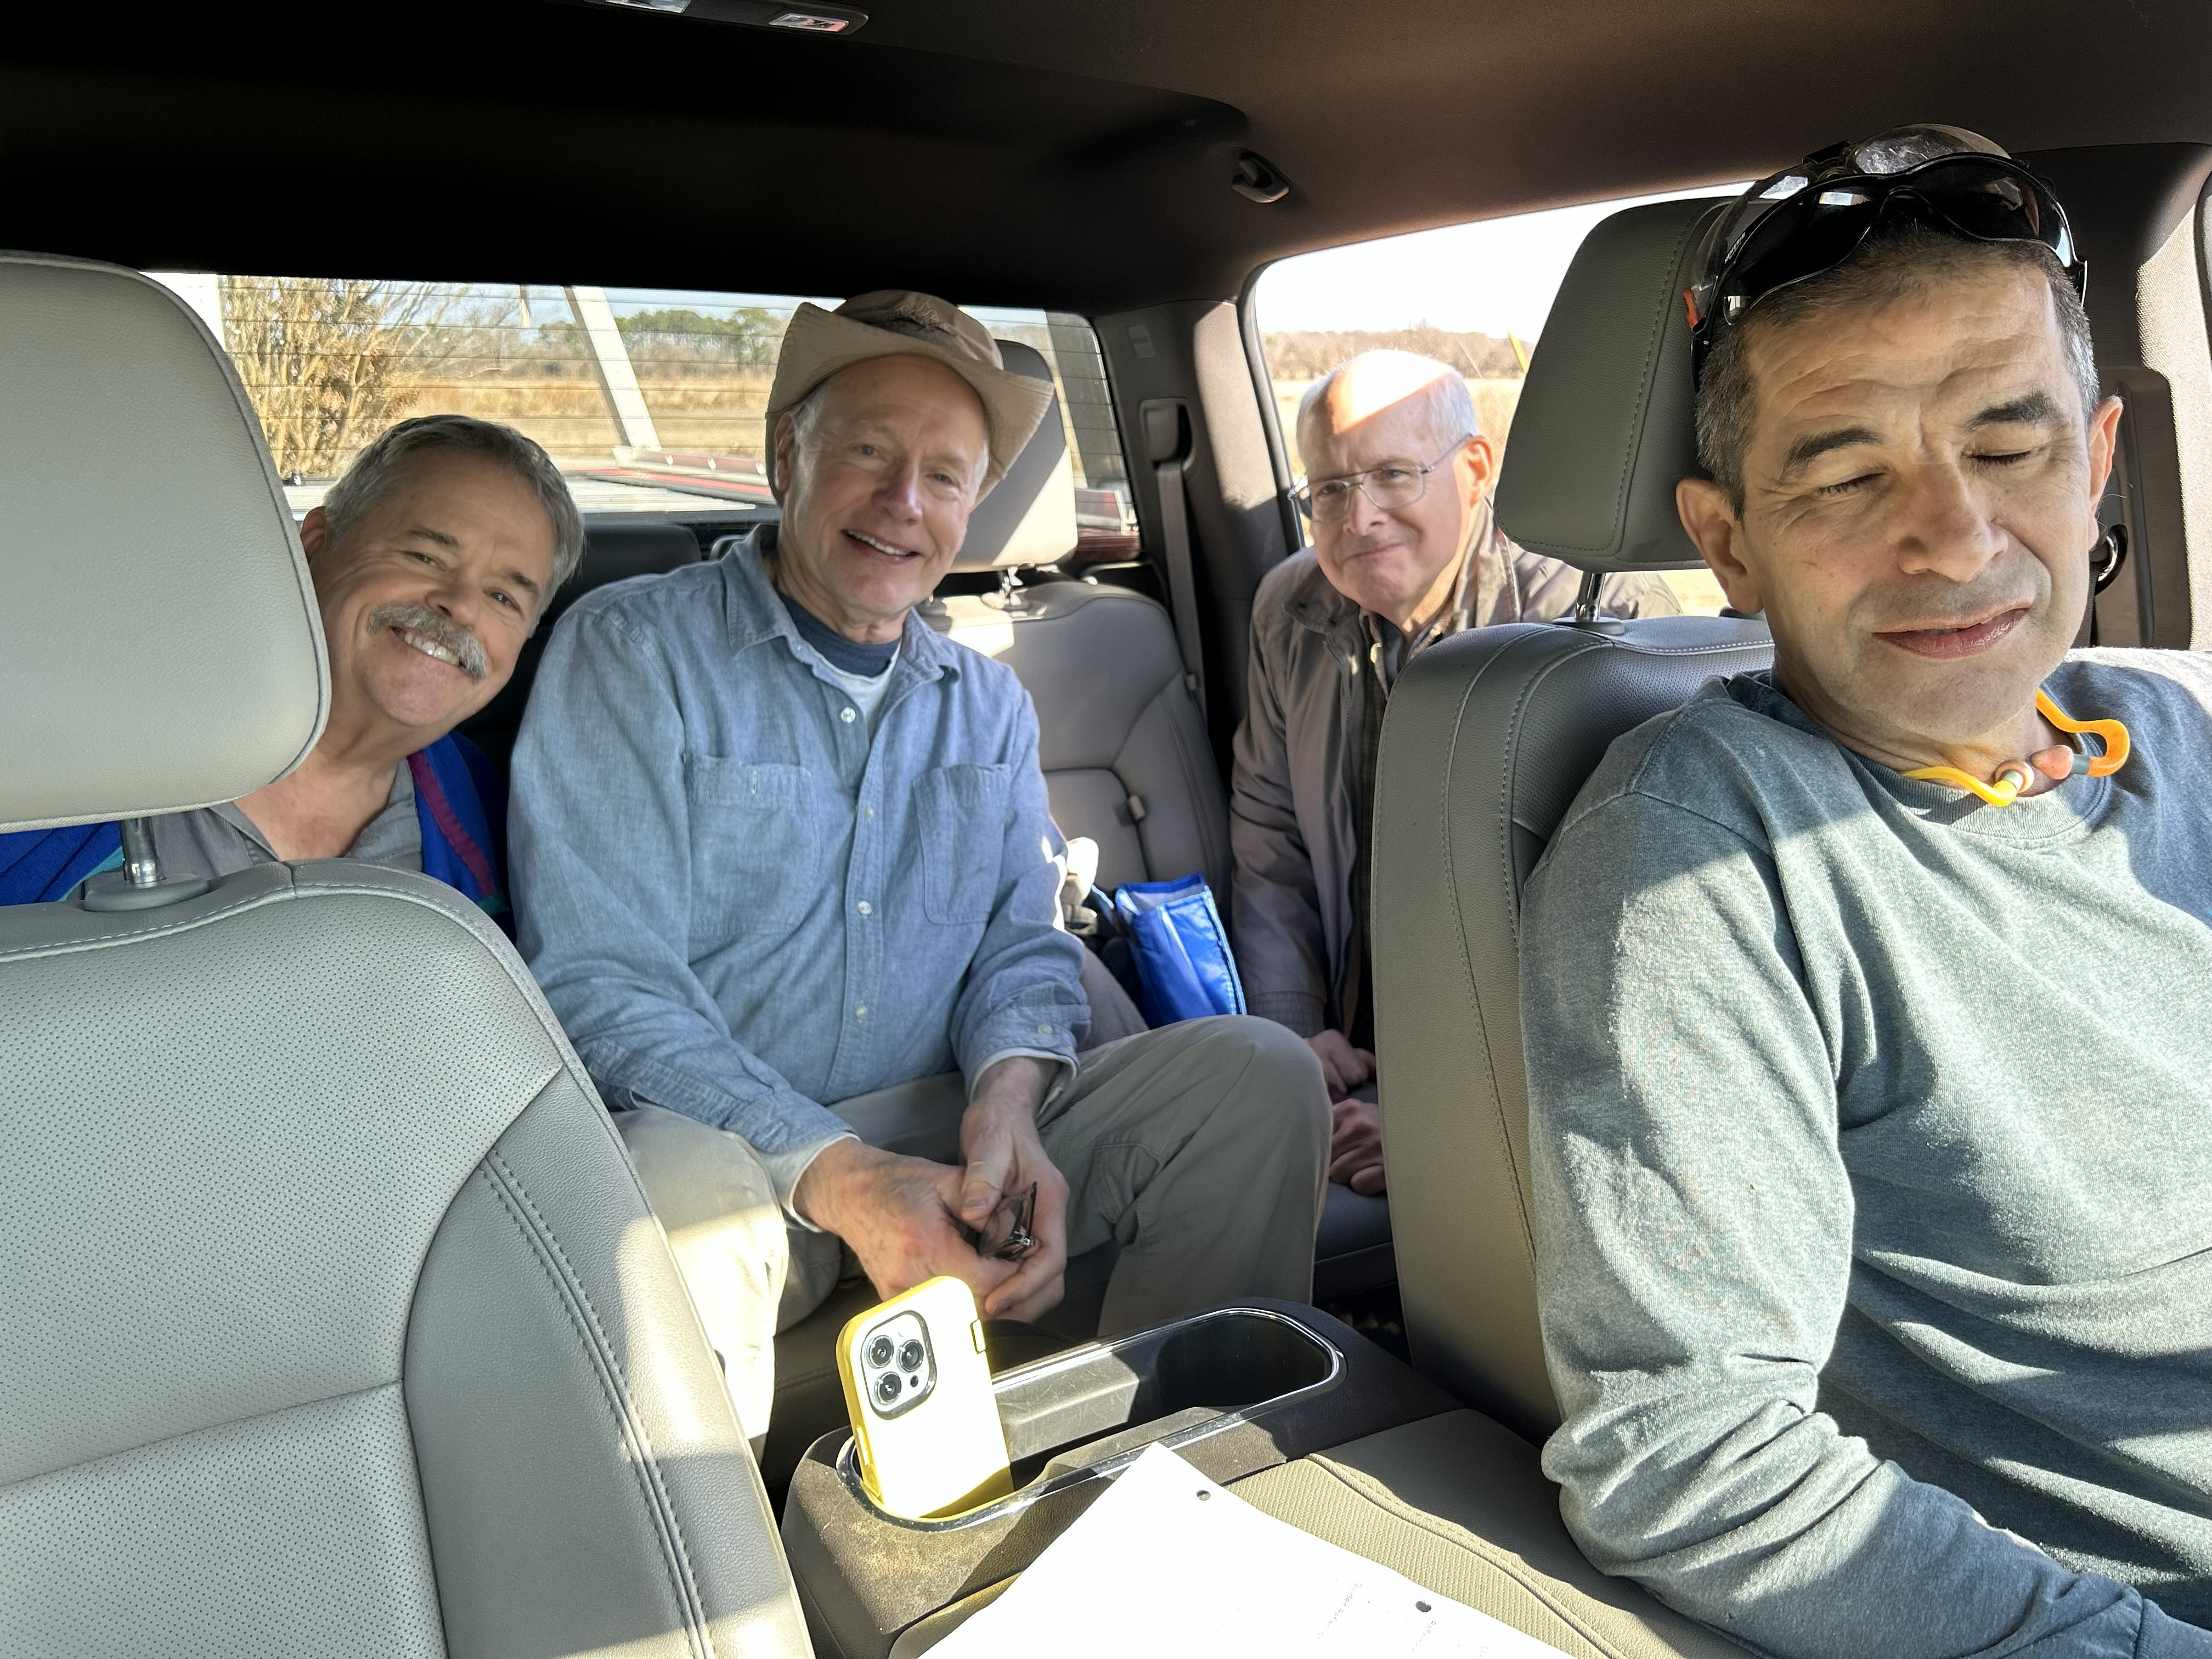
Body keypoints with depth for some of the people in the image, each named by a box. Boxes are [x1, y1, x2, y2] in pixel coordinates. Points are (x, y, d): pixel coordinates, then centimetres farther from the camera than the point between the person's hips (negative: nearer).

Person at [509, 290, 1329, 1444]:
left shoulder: (990, 706, 16)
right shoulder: (629, 653, -1)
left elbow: (1024, 940, 12)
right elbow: (599, 982, -11)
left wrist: (1009, 1098, -14)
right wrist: (837, 1176, -24)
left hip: (943, 1138, 5)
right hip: (730, 1148, -4)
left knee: (1261, 1074, -14)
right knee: (679, 1187, -40)